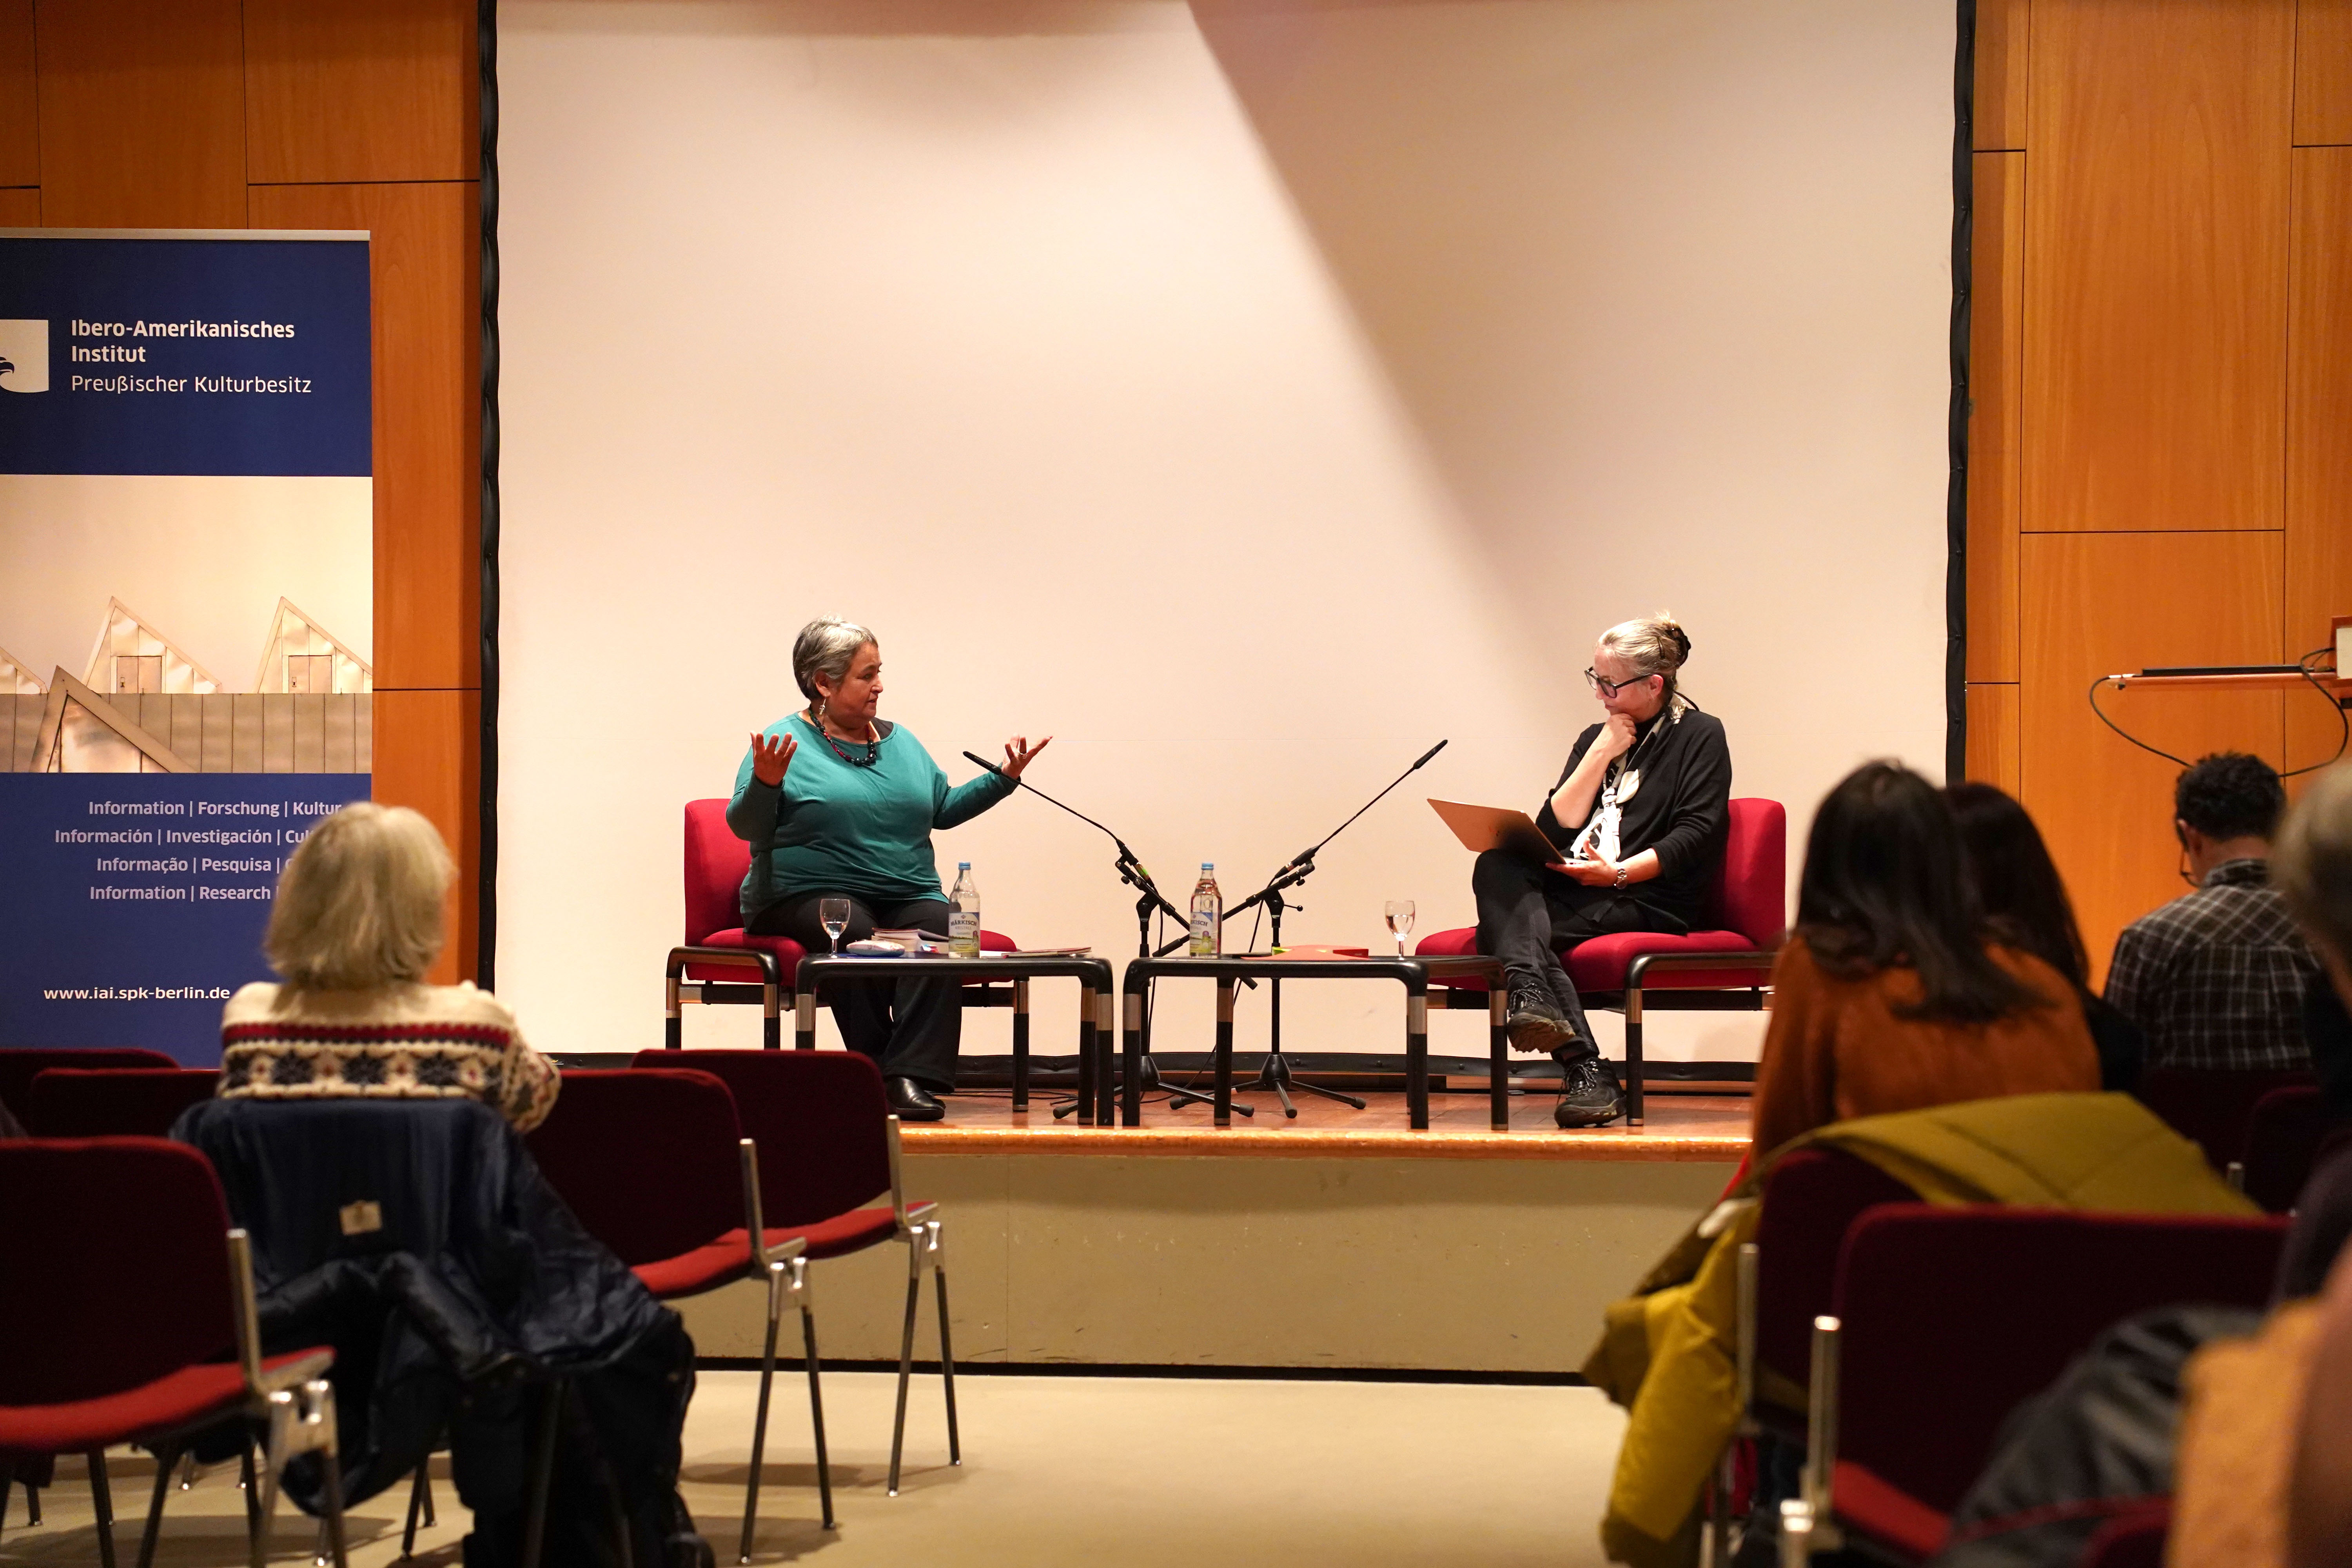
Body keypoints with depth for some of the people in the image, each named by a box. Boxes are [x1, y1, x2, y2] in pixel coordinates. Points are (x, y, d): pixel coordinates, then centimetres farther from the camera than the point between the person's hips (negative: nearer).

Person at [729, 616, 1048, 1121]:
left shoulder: (900, 742, 21)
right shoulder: (784, 743, 3)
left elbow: (943, 809, 23)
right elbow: (745, 826, -6)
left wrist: (1003, 779, 15)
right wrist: (765, 784, -25)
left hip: (908, 893, 4)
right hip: (810, 893, -4)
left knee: (938, 927, -30)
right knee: (856, 935, -38)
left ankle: (914, 1078, -39)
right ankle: (881, 1075, -31)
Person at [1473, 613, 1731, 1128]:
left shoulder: (1700, 736, 5)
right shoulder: (1595, 738, 24)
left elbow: (1696, 836, -8)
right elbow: (1554, 829, 11)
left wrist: (1620, 872, -20)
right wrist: (1602, 753, 4)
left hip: (1651, 902, -6)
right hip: (1573, 889, 6)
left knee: (1517, 927, -28)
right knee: (1497, 867, -28)